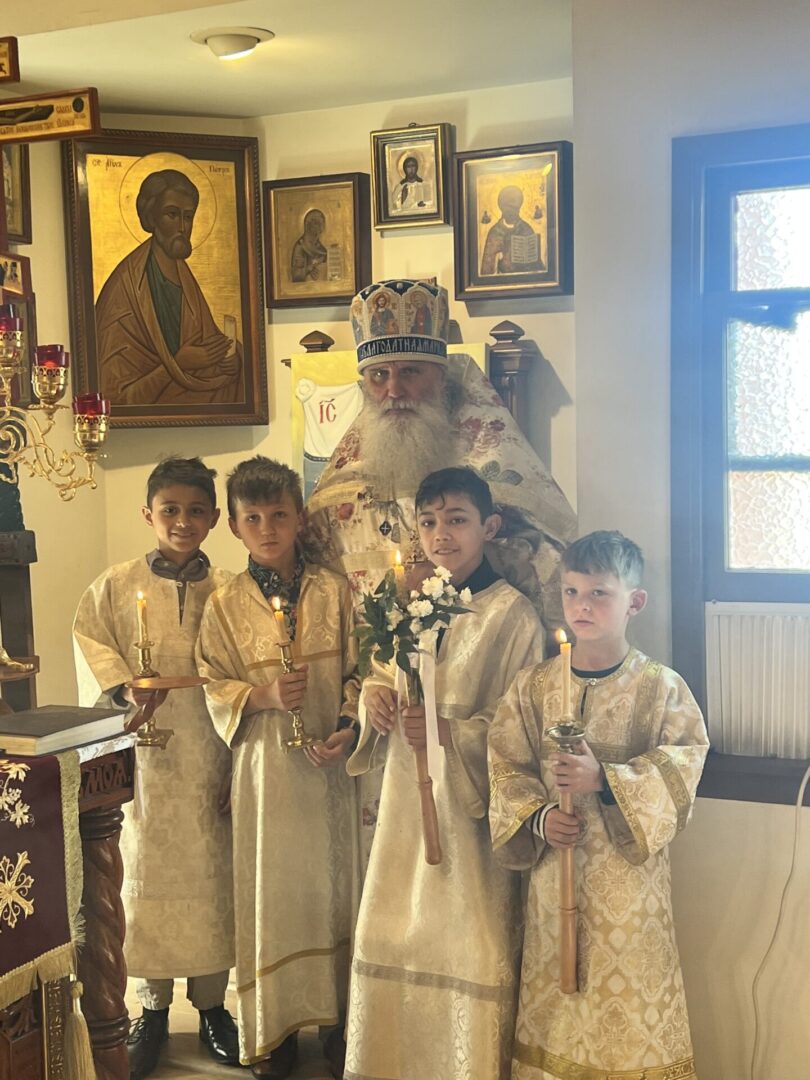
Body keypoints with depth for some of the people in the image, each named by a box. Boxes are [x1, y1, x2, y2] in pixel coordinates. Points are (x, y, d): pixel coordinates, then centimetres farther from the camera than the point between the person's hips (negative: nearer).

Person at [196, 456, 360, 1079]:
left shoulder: (334, 590, 1)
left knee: (334, 882, 8)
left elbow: (358, 670, 2)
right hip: (265, 767, 0)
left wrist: (349, 725, -12)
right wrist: (263, 696, -15)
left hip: (329, 763, 0)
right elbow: (215, 688, 1)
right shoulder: (226, 605, 1)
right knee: (273, 890, 7)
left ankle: (339, 1019, 25)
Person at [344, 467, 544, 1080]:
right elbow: (388, 679, 18)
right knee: (394, 941, 11)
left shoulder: (512, 615, -9)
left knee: (470, 953, 0)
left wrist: (451, 732, -24)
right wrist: (376, 693, -4)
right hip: (407, 805, 6)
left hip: (470, 812, -5)